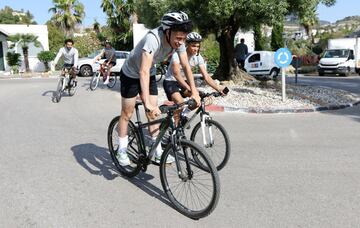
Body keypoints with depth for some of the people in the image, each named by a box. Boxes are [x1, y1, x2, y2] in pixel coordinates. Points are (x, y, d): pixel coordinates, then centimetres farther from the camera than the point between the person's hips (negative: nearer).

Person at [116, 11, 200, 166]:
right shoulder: (153, 38, -40)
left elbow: (186, 66, -10)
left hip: (148, 75, 6)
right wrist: (148, 103, -55)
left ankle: (158, 153, 13)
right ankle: (121, 151, 19)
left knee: (153, 114, 4)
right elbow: (144, 71, -48)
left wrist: (194, 92, -16)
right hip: (131, 75, -5)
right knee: (127, 114, 4)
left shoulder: (178, 41, -20)